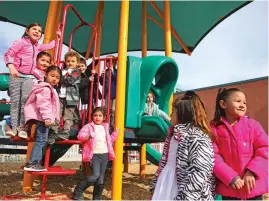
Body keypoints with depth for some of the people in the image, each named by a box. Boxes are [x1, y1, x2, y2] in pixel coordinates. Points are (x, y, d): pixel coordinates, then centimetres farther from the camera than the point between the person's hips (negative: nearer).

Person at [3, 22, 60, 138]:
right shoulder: (21, 42, 0)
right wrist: (11, 67, -21)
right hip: (17, 75, -4)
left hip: (29, 77, 4)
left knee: (25, 100, -11)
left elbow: (49, 46, 37)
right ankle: (14, 127, -4)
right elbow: (8, 54, -7)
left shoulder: (38, 47, 18)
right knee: (15, 101, -6)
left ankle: (21, 127, -9)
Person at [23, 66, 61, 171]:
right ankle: (32, 163, -6)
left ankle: (35, 162, 17)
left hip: (43, 118, 11)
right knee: (41, 140, -9)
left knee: (41, 140, 11)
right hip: (43, 118, -11)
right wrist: (47, 118, -28)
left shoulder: (50, 89, 21)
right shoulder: (45, 88, -13)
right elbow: (43, 104, -23)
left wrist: (49, 118, 30)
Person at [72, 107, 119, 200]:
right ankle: (78, 192, 1)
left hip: (104, 154, 5)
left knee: (101, 179, 9)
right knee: (95, 175, -18)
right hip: (94, 155, -5)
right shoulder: (89, 126, -1)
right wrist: (86, 136, -34)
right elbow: (80, 135, -14)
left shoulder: (105, 127, 17)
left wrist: (115, 133, 17)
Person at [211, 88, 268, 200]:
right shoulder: (214, 128, -3)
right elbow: (213, 156, -8)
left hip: (253, 187, 2)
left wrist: (251, 172, -16)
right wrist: (230, 177, -18)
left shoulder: (252, 124, 1)